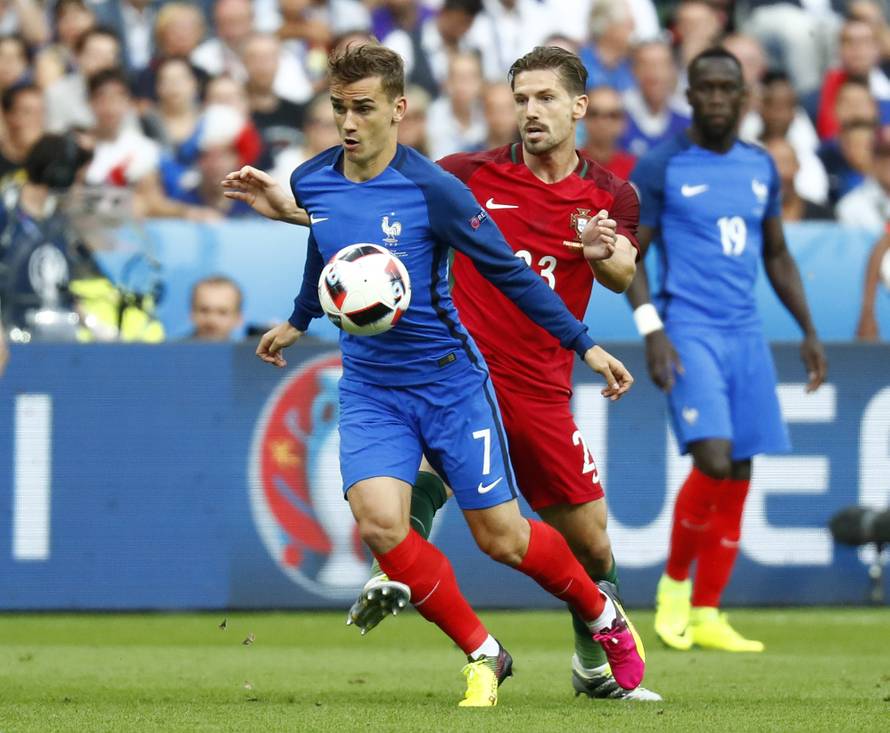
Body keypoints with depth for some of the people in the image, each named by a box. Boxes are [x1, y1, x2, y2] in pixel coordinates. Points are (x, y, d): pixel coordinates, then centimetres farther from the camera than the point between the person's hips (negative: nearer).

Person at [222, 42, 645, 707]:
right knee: (379, 523, -19)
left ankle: (604, 615, 32)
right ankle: (483, 656, 0)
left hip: (450, 380, -4)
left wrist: (585, 345, -9)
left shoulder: (433, 189, -18)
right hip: (369, 390, 4)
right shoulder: (310, 183, -3)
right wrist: (299, 321, 35)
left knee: (503, 540, 1)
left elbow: (509, 271, -10)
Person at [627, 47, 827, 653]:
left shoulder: (762, 167, 12)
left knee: (739, 477, 2)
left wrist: (810, 331, 15)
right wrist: (652, 331, -14)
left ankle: (706, 615, 9)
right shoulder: (662, 168, -4)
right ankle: (674, 583, 3)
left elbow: (777, 255, 21)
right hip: (689, 331, -5)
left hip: (746, 335, 6)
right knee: (713, 461, -19)